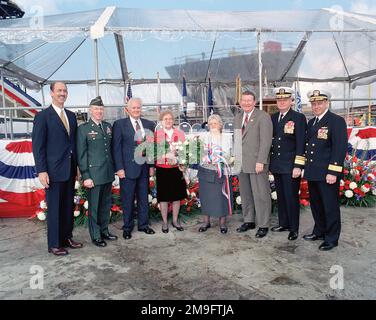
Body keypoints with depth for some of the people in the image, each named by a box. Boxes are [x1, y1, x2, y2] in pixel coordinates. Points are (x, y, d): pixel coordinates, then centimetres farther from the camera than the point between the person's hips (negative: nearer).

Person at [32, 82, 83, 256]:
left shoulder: (71, 115, 12)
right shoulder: (43, 116, -5)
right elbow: (37, 145, -9)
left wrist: (77, 165, 9)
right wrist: (41, 170, -14)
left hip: (70, 169, 6)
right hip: (53, 170, -5)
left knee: (68, 206, 13)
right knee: (54, 208, 4)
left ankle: (67, 237, 27)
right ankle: (54, 244, 18)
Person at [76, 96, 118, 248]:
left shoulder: (108, 127, 11)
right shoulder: (83, 129, -5)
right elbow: (81, 155, -7)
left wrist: (113, 169, 9)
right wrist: (86, 177, -12)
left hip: (108, 174, 5)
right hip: (93, 174, -5)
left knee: (106, 204, 15)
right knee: (94, 206, 5)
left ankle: (104, 231, 31)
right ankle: (96, 235, 20)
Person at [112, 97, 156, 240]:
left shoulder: (149, 124, 9)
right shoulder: (119, 124, -2)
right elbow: (116, 148, -6)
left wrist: (152, 165, 4)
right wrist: (119, 168, -11)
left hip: (144, 168, 4)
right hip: (128, 168, -3)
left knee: (143, 198, 14)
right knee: (128, 200, 6)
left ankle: (143, 224, 30)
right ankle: (127, 227, 23)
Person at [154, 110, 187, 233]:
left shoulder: (180, 133, 6)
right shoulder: (156, 134, -1)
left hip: (176, 169, 2)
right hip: (162, 170, -2)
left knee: (177, 195, 10)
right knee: (163, 196, 6)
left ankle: (175, 220, 26)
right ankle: (165, 222, 21)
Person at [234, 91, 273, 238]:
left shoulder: (263, 117, -6)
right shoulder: (238, 117, 15)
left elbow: (266, 141, -12)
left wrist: (261, 161, -18)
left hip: (257, 163, -6)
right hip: (241, 163, 6)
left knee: (260, 195, 1)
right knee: (245, 194, 13)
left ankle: (263, 225, 14)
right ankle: (248, 221, 26)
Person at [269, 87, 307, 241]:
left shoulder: (299, 118, -6)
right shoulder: (273, 118, 11)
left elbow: (301, 144, -10)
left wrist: (298, 166, -15)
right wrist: (270, 163, 11)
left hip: (291, 166, -5)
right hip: (276, 165, 6)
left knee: (291, 197, 1)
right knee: (280, 196, 14)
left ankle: (294, 228, 15)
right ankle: (283, 223, 28)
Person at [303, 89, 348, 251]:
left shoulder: (337, 121, -8)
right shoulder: (311, 122, 14)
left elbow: (340, 148, -15)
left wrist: (333, 172, -20)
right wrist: (307, 168, 10)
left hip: (327, 174, -7)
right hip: (312, 173, 7)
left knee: (330, 206, 4)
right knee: (316, 204, 17)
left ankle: (332, 239, 19)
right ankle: (319, 231, 34)